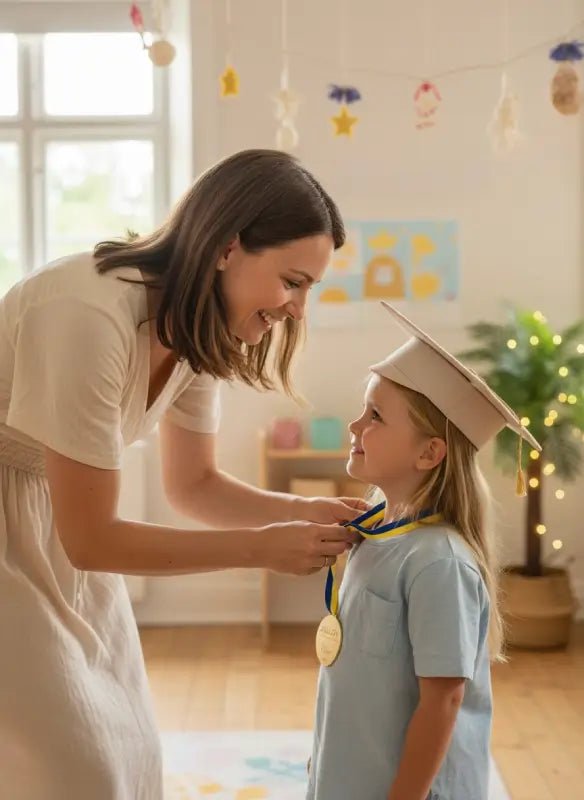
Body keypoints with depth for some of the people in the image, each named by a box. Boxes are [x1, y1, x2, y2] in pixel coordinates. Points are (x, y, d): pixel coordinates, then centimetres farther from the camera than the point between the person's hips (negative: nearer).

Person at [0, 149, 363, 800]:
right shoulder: (91, 318, -33)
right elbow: (91, 540, -26)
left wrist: (306, 513, -11)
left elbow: (193, 485, 4)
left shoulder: (198, 325, -7)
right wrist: (259, 548, -22)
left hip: (59, 521, 8)